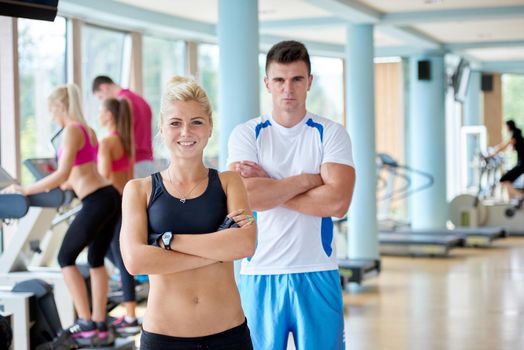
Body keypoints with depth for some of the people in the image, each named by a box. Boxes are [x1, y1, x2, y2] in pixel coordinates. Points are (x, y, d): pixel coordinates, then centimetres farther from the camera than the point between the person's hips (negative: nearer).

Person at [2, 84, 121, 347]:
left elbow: (62, 174, -19)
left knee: (66, 258, 5)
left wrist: (26, 190, -13)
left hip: (96, 203, -9)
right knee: (96, 260, 16)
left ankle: (87, 323, 2)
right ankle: (99, 328, 16)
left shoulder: (71, 131, -11)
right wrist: (55, 186, 39)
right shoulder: (87, 130, 17)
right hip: (110, 197, 9)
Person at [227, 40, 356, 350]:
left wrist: (269, 187, -11)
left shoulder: (331, 133, 2)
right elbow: (246, 196, -15)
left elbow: (337, 202, -13)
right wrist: (307, 179, -10)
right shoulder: (246, 134, 2)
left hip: (318, 274, 0)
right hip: (259, 274, 0)